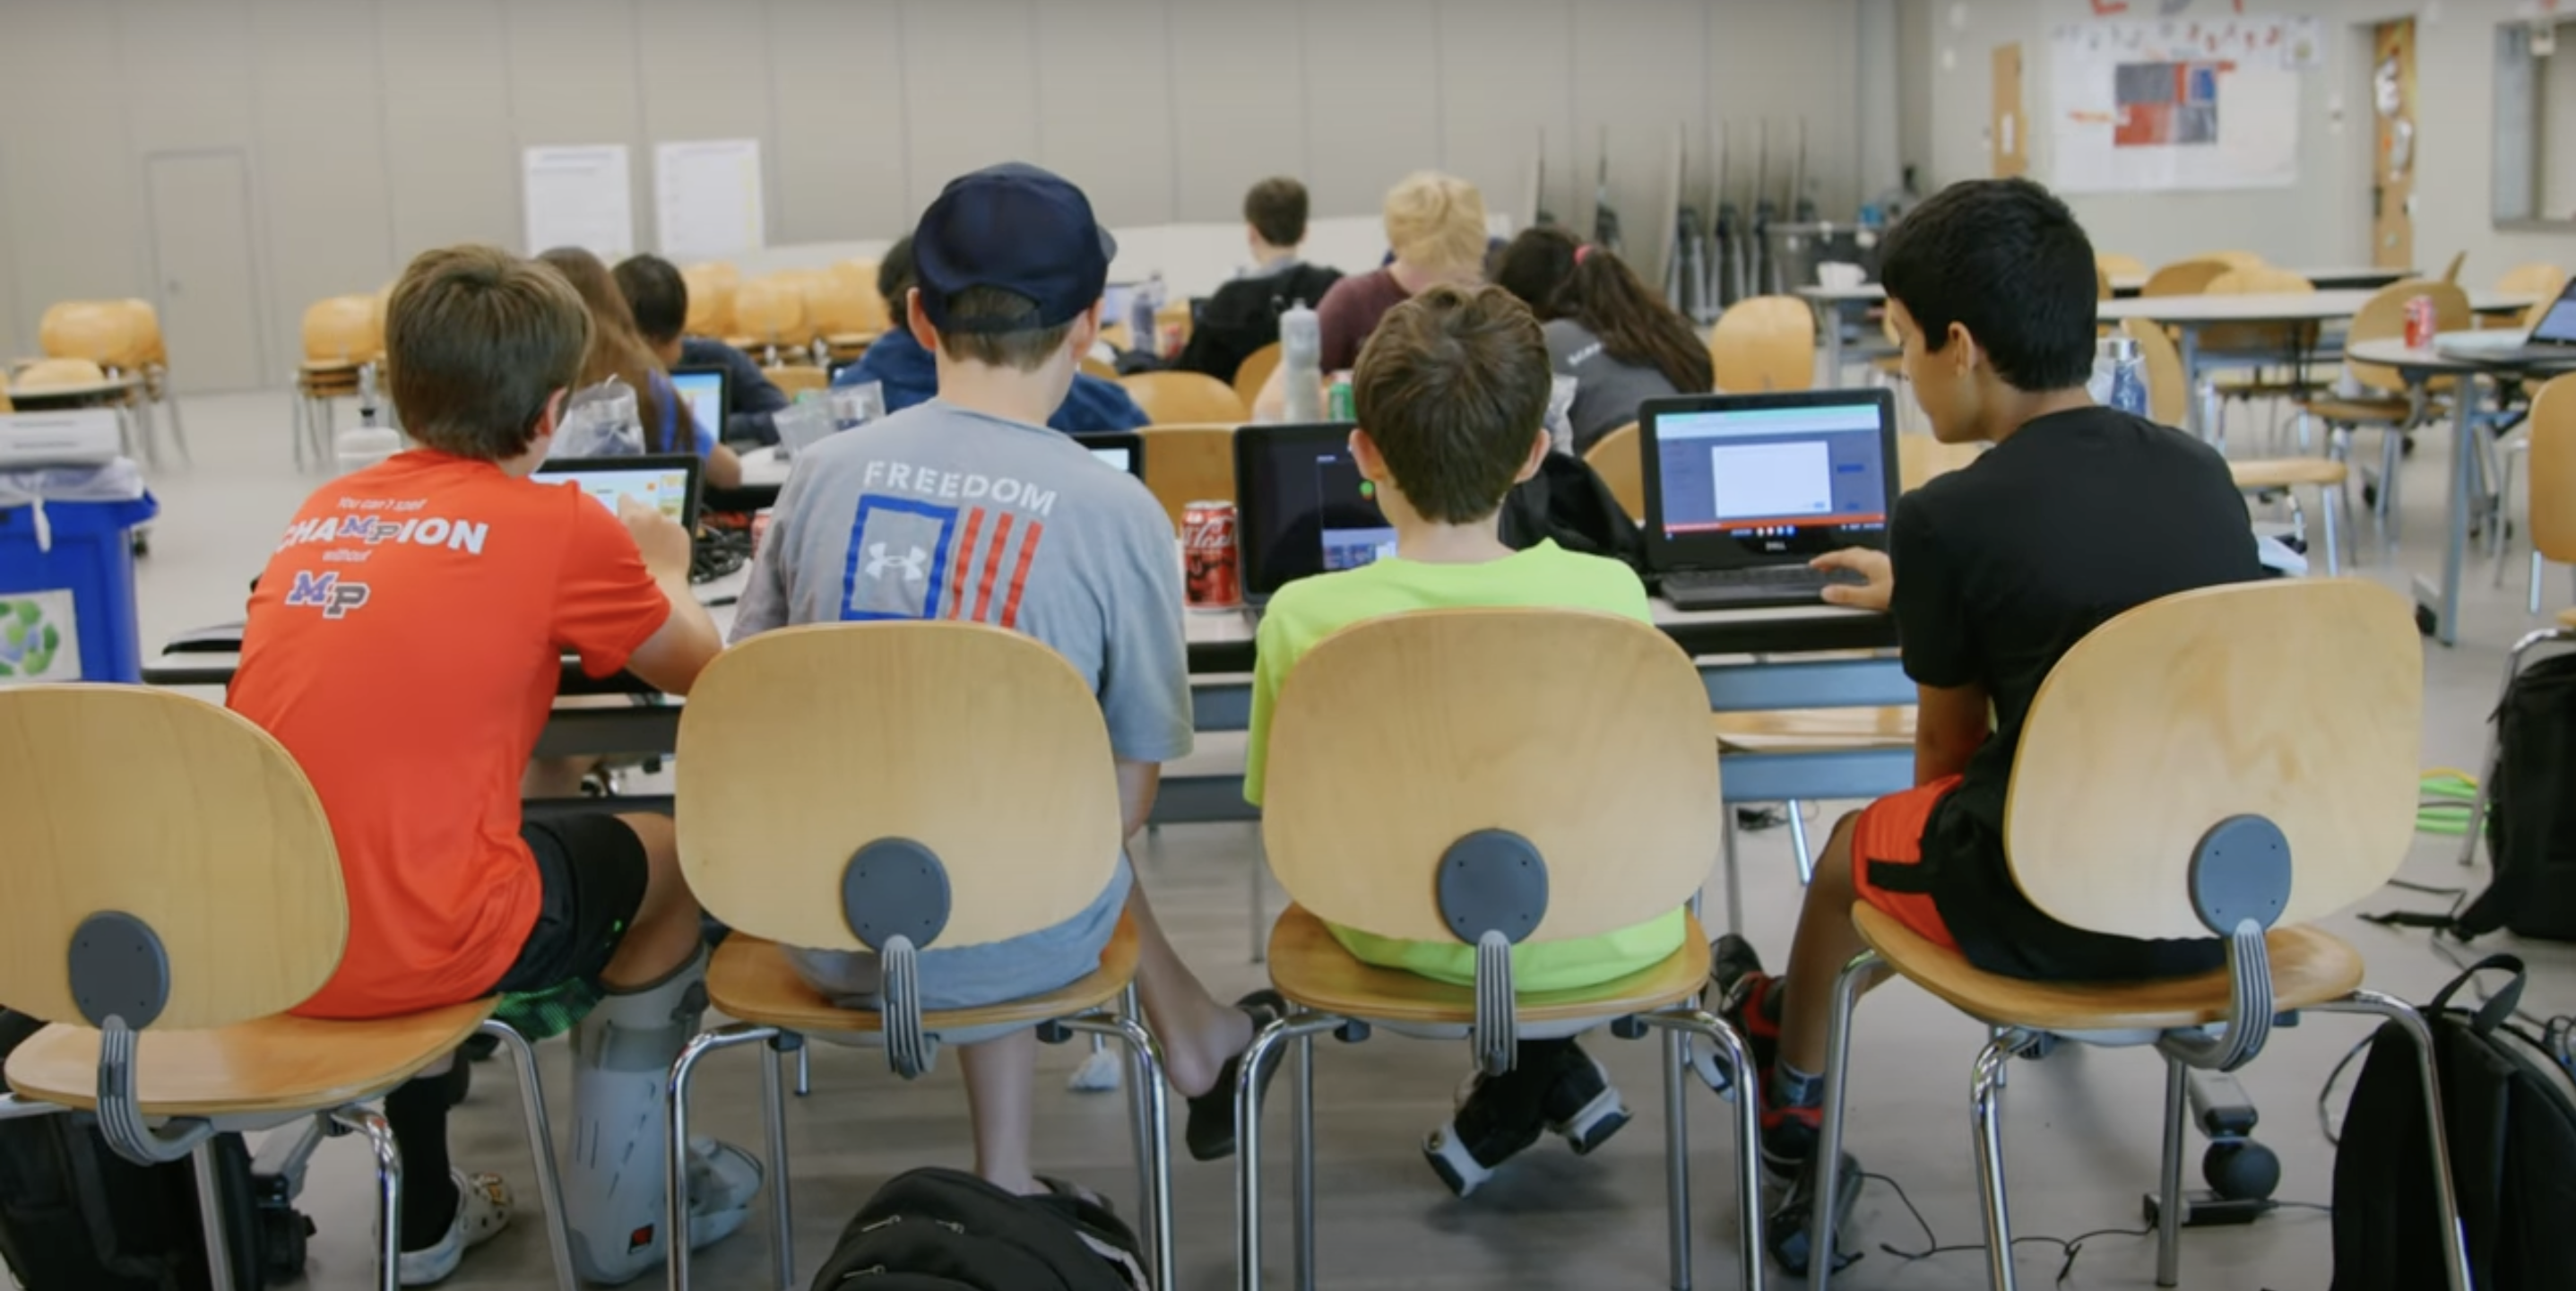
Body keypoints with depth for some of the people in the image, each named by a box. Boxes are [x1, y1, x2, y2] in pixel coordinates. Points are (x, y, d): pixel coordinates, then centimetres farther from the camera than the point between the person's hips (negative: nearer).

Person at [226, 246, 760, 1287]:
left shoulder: (323, 511, 11)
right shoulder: (560, 526, -5)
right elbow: (701, 670, 10)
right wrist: (659, 568, 30)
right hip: (415, 946, -6)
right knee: (677, 858, 19)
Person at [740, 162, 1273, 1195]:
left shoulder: (823, 472, -5)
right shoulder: (1116, 512, -12)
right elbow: (1131, 794, -6)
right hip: (1004, 947, -2)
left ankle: (1007, 1179, 36)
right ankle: (1193, 1031, 41)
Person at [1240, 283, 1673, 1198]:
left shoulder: (1304, 617, -21)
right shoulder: (1610, 591, -19)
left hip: (1408, 942, 0)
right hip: (1603, 943, 0)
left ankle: (1533, 1084, 32)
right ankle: (1533, 1085, 34)